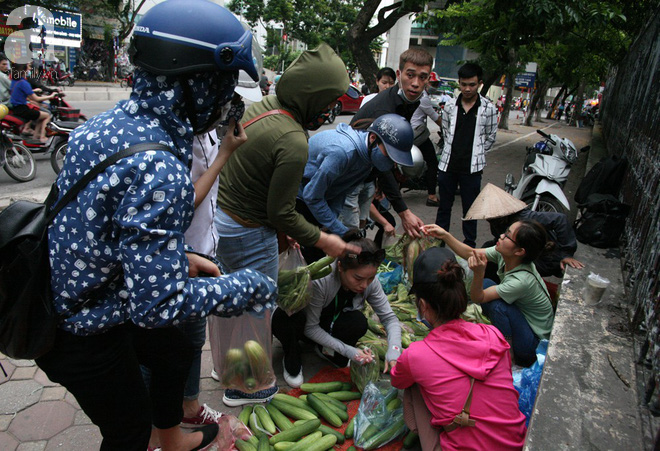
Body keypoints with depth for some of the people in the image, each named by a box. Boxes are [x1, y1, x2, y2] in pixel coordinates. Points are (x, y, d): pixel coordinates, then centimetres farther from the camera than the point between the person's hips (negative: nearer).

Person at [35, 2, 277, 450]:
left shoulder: (109, 121, -5)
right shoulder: (160, 170, -35)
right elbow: (158, 305, -33)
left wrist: (179, 257, 4)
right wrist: (249, 286, -19)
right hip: (83, 336, -9)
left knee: (176, 354, 28)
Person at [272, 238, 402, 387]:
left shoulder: (370, 282, -22)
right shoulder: (319, 280, -37)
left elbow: (389, 317, -14)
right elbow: (310, 327, -27)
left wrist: (393, 353, -33)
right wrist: (348, 350, -33)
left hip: (329, 325, 4)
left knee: (358, 322, -30)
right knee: (282, 318, -38)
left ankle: (325, 349, 1)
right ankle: (292, 358, -6)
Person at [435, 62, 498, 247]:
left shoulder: (488, 108, -4)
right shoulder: (450, 106, 2)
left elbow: (490, 138, 6)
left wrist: (475, 154, 7)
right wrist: (455, 151, 10)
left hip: (472, 168, -2)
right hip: (447, 164, 2)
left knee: (470, 209, 8)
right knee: (444, 206, 13)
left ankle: (469, 244, 22)